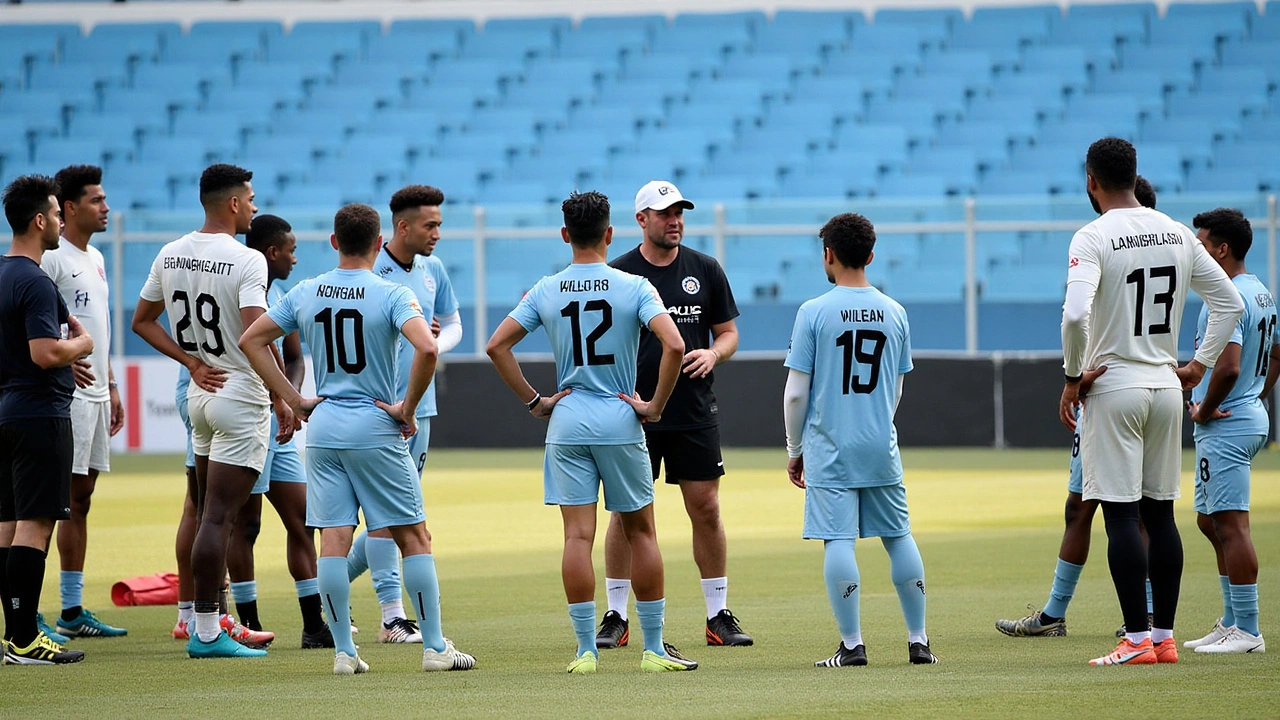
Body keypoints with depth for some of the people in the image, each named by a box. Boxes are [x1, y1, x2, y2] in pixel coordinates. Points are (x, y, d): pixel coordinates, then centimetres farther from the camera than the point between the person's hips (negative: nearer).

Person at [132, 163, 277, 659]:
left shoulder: (171, 255, 6)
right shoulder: (247, 262, -16)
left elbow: (142, 321, 14)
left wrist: (191, 361, 8)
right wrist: (281, 399, -18)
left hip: (199, 395, 7)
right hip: (241, 399, -7)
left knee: (210, 515, 17)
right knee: (218, 518, -8)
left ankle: (212, 619, 23)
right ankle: (206, 631, -9)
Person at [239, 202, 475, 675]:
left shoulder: (305, 294, 5)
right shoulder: (392, 296, -9)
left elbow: (251, 340, 9)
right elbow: (427, 349, -24)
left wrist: (294, 400, 8)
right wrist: (408, 407, -11)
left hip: (323, 427, 4)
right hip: (376, 429, -4)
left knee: (333, 540, 3)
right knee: (414, 536, 4)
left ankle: (343, 651, 2)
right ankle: (435, 647, 3)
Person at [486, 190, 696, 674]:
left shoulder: (545, 292, 2)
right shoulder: (634, 287, -5)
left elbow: (497, 346, -1)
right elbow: (673, 344, -18)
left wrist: (533, 401, 5)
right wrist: (656, 406, -8)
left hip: (566, 422, 1)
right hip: (621, 421, -1)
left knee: (578, 536, 1)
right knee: (640, 531, 8)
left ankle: (586, 650, -2)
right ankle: (654, 648, 9)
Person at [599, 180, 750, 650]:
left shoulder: (705, 270, 7)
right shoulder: (617, 274, 1)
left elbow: (728, 332, 12)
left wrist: (713, 353, -10)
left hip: (695, 413, 2)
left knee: (706, 507, 1)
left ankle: (718, 615, 9)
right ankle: (616, 617, 9)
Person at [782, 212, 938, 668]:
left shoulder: (814, 313, -8)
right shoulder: (895, 313, 5)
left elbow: (796, 394, -7)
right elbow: (896, 391, 13)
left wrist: (795, 450, 5)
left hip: (829, 448, -4)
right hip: (881, 448, 4)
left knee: (838, 540, -3)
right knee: (898, 536, 11)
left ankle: (852, 645, -5)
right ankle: (918, 641, 13)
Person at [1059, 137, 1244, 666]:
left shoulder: (1094, 237, -12)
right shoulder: (1177, 235, 7)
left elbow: (1075, 314, -26)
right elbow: (1230, 303, 10)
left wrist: (1073, 377, -13)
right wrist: (1200, 365, 15)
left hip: (1113, 387, -6)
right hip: (1166, 385, 6)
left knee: (1121, 514, -4)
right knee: (1159, 512, 11)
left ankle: (1137, 640, -7)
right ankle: (1164, 636, 13)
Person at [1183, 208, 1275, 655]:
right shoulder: (1262, 294, 14)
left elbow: (1228, 369, -28)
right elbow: (1275, 355, 25)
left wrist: (1203, 411, -14)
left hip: (1224, 427, -11)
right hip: (1251, 418, 11)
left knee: (1230, 524, -9)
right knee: (1210, 521, 18)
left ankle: (1247, 631, -10)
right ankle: (1232, 623, 22)